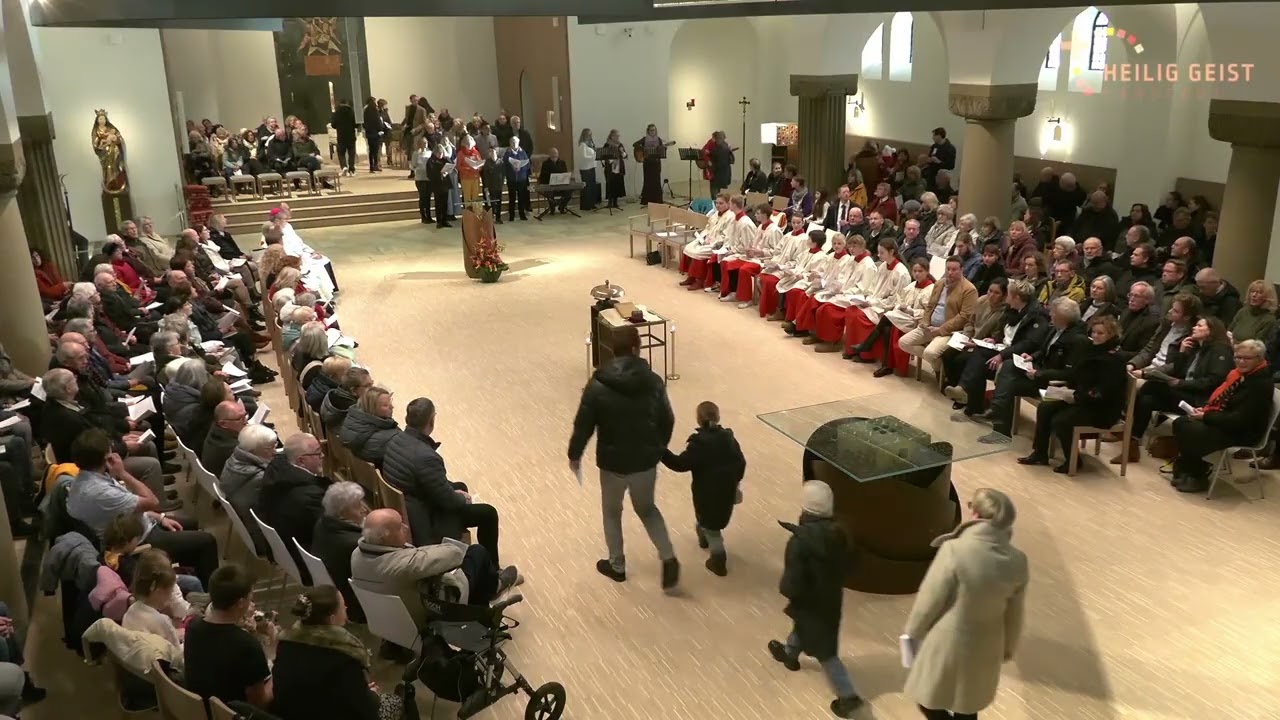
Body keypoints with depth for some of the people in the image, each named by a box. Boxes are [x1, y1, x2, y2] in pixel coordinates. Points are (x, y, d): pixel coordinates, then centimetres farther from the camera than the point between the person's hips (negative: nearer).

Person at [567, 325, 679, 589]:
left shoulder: (597, 386, -14)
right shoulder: (653, 382, -8)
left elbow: (583, 426, -10)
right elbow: (667, 421, 1)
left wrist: (574, 455, 7)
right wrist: (659, 449, 19)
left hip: (613, 463, -2)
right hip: (646, 461, 2)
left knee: (612, 512, 22)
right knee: (647, 508, 24)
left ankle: (616, 566, 34)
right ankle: (669, 559, 9)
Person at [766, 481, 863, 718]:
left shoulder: (799, 542, -34)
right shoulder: (838, 533, -13)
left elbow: (792, 586, -28)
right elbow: (844, 565, 3)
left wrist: (783, 588, -7)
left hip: (811, 601, -7)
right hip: (832, 597, 7)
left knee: (824, 651, 10)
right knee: (802, 625, 33)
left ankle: (848, 696, 16)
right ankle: (790, 653, 58)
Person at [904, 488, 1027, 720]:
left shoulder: (955, 551, -29)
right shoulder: (1017, 561, -13)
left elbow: (929, 600, -18)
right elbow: (1014, 613, 1)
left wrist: (911, 631, 0)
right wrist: (1009, 646, 20)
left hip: (947, 644, -5)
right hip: (985, 648, 5)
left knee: (928, 698, 18)